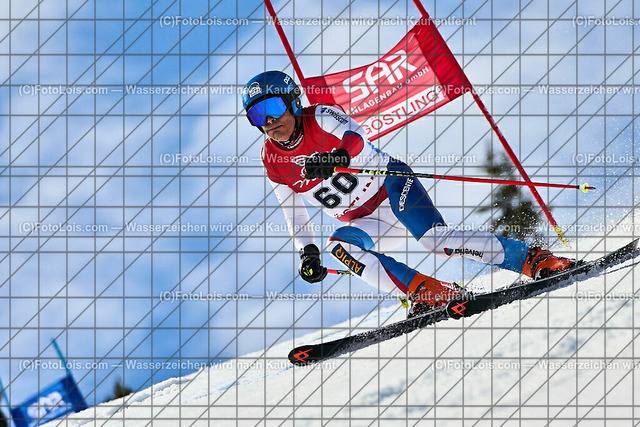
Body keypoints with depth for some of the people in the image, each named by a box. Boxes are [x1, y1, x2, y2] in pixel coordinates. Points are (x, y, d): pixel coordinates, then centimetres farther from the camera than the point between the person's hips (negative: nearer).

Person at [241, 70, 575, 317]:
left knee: (435, 239, -29)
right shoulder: (272, 163, 2)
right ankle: (429, 294, -31)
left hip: (390, 184, -5)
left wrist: (334, 159, -53)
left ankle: (535, 260, -24)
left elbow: (359, 144, -32)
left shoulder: (322, 119, -14)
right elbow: (294, 213, 14)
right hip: (367, 223, 5)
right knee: (340, 245, -26)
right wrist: (308, 253, 0)